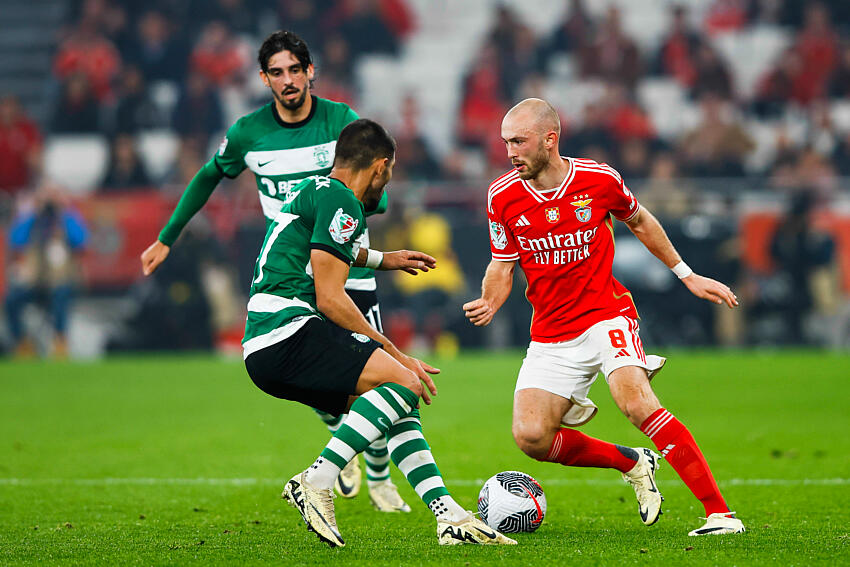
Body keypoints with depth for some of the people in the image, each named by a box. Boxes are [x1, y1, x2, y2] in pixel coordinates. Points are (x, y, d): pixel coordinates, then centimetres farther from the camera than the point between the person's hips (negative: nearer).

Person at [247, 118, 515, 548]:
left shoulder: (311, 190, 23)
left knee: (400, 408, 9)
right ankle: (316, 483, -23)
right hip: (287, 334, -10)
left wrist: (382, 260, 55)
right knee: (404, 383, -21)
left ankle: (449, 516, 1)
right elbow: (330, 299, -13)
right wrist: (396, 355, -8)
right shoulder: (340, 201, -8)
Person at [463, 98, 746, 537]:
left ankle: (721, 513, -28)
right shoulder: (503, 196, -4)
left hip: (606, 316, -3)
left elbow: (639, 222, 13)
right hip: (550, 334, 3)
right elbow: (502, 265, 7)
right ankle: (632, 464, 11)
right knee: (530, 437, -14)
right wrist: (489, 304, -15)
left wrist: (687, 275, 17)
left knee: (636, 403, -29)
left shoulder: (599, 179, -8)